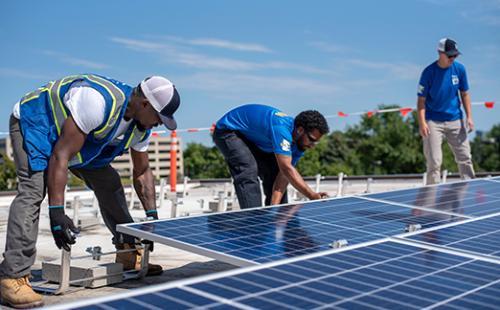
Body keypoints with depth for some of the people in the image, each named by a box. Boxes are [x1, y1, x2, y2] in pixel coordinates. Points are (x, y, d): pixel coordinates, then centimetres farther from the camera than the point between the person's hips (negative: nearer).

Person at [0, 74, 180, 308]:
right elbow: (60, 157, -37)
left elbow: (142, 172, 3)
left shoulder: (142, 126, -11)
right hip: (32, 121, -8)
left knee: (109, 184, 2)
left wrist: (152, 215, -3)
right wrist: (56, 212, -38)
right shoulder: (99, 103, -39)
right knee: (33, 190, -28)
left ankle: (129, 255, 14)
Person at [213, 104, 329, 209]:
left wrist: (274, 206, -27)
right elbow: (287, 169, -42)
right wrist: (312, 195, -42)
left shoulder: (300, 143, -12)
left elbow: (284, 174, -16)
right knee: (249, 172, -28)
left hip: (254, 138, 8)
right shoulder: (281, 128, -39)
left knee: (274, 174, 3)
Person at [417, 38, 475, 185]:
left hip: (456, 120, 4)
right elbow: (421, 100, -9)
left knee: (465, 158, 6)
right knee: (434, 161, -4)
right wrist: (422, 122, -19)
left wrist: (469, 116, 1)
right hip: (433, 122, -4)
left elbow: (464, 94, 9)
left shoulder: (460, 69, 1)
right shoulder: (429, 72, -10)